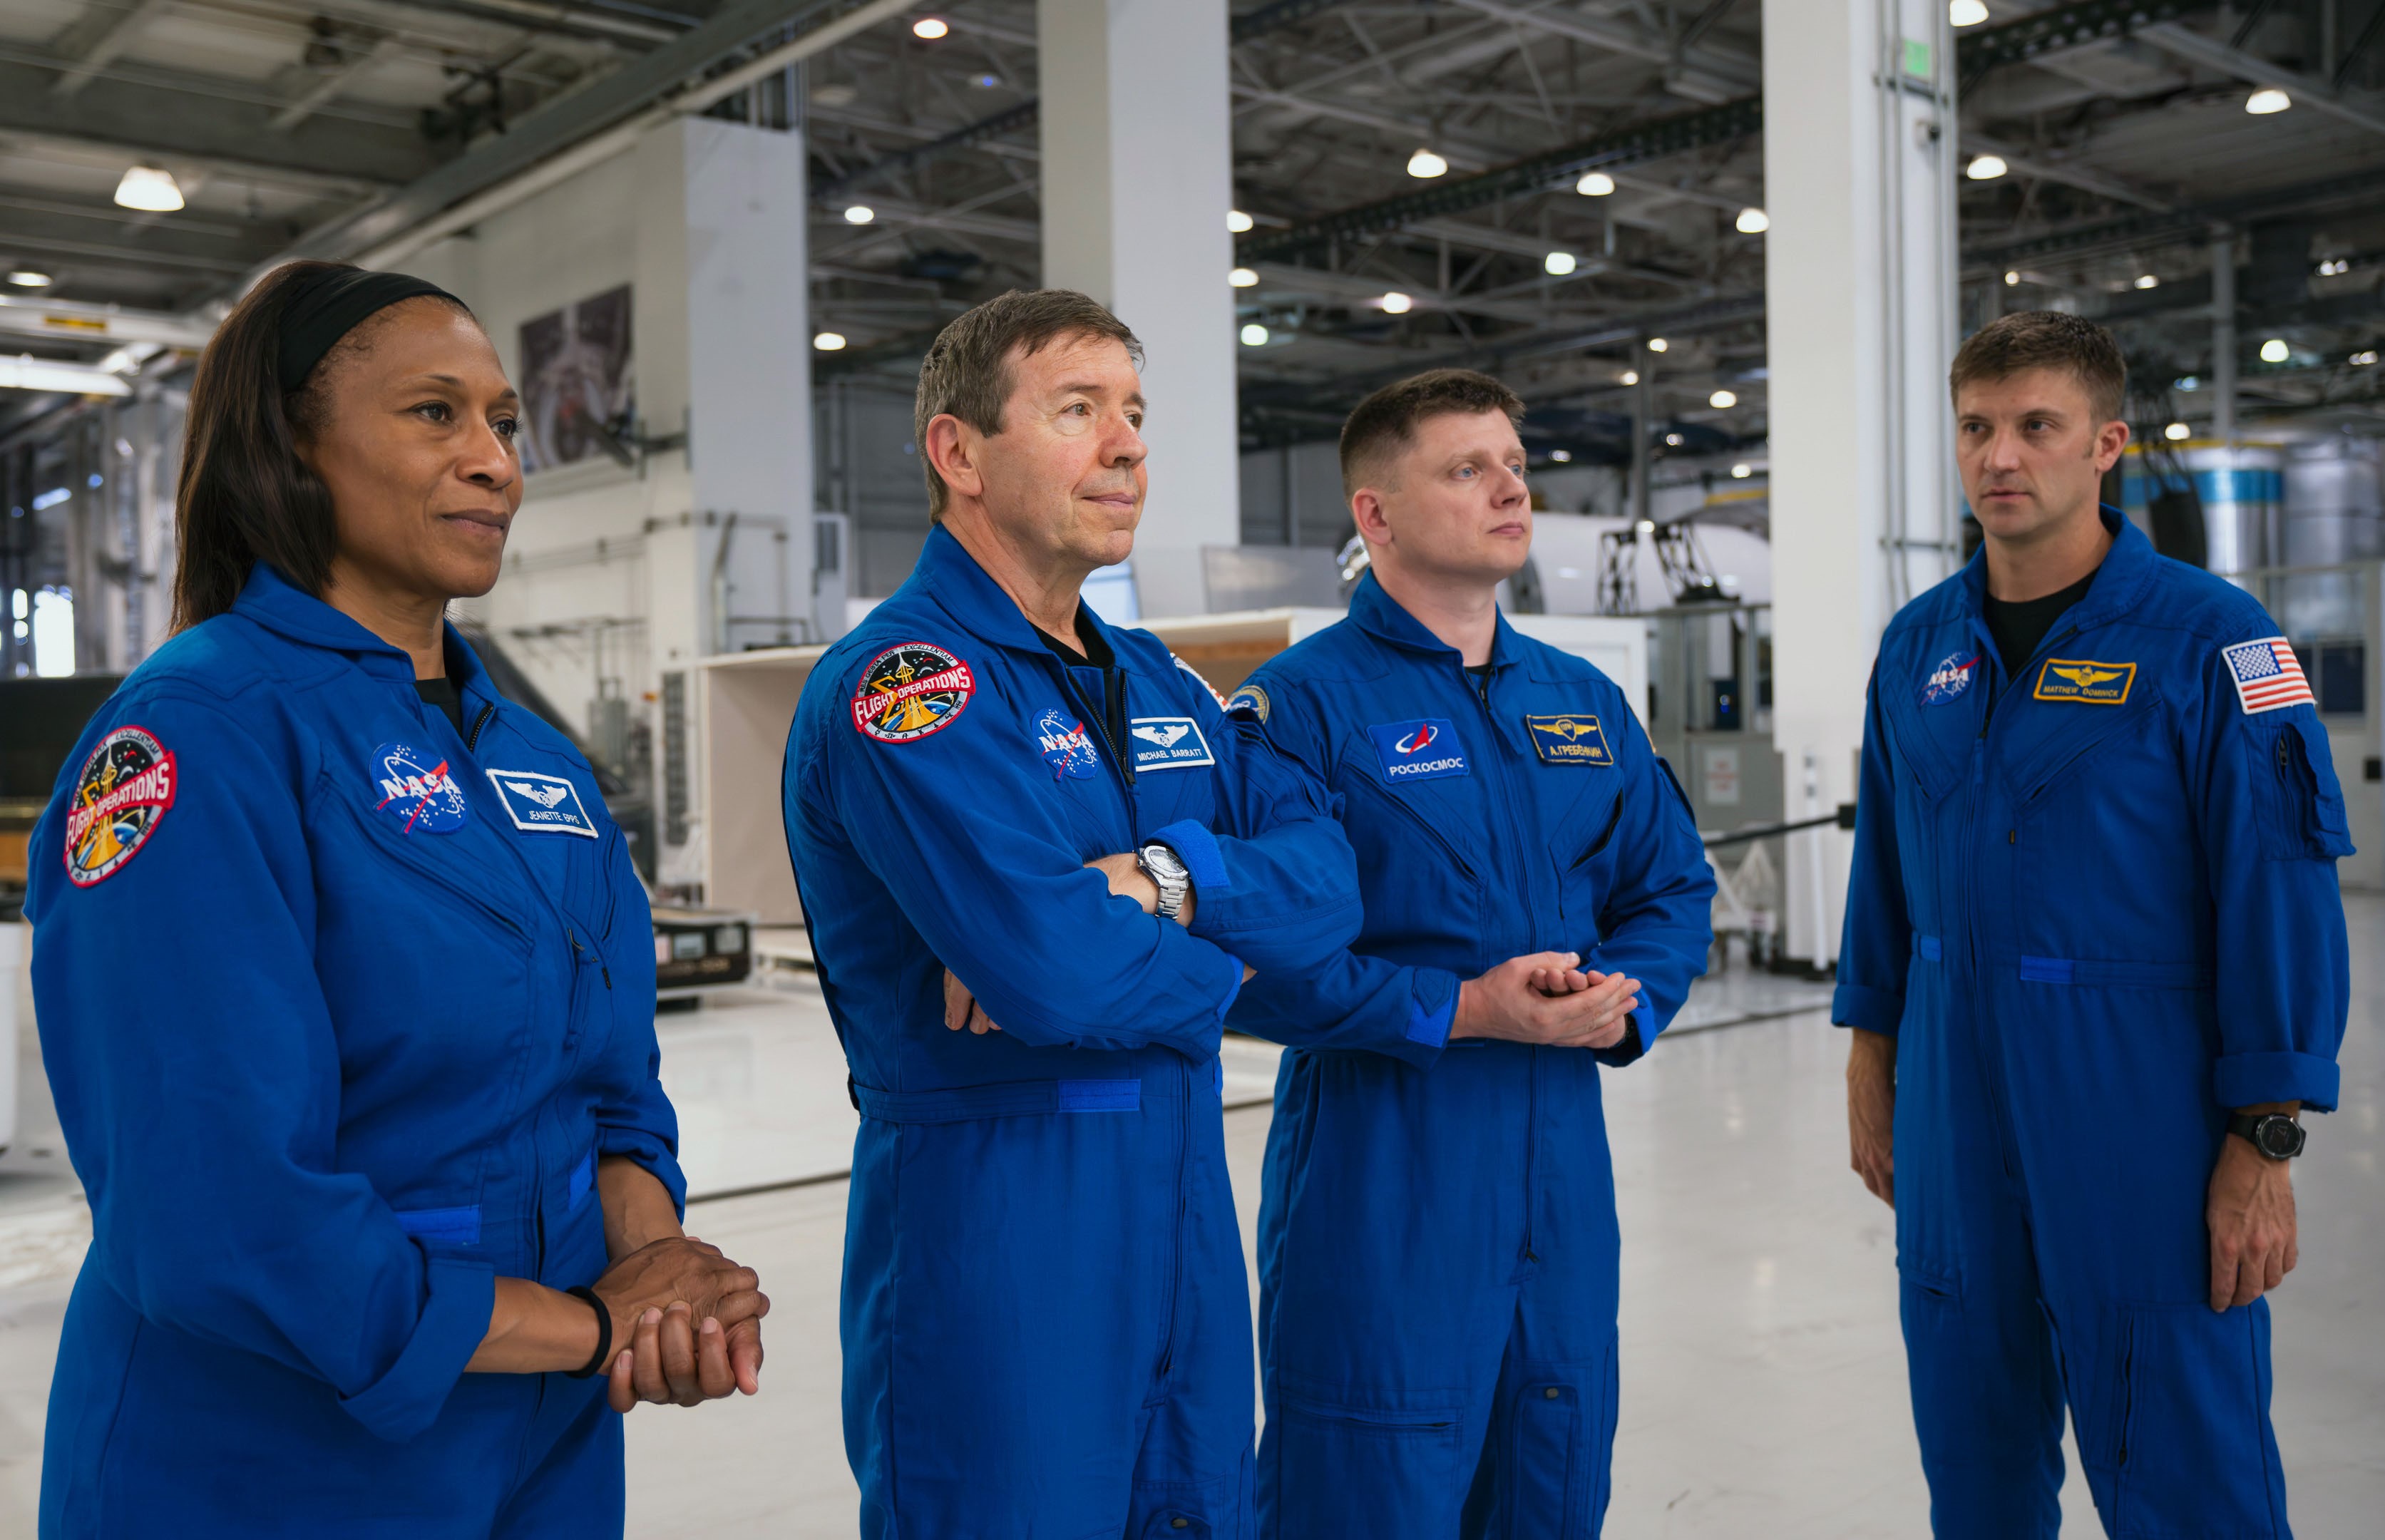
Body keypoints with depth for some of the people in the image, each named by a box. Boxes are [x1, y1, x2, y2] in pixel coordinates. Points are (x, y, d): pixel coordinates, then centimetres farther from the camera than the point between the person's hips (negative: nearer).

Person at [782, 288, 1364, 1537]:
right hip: (992, 1239, -8)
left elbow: (1326, 877, 2)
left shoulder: (1158, 683, 12)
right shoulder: (901, 683, -15)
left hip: (1184, 1220, 8)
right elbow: (1047, 967, -27)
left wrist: (1161, 880, -17)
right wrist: (1216, 965, -8)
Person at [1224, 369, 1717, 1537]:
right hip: (1381, 1177, -6)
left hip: (1563, 1166, 7)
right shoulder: (1303, 702, -10)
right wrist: (1460, 1011, -19)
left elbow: (1673, 886, 16)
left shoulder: (1584, 702, 12)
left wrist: (1627, 999, -4)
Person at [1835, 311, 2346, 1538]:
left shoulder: (2207, 638, -9)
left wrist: (2262, 1148, -13)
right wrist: (1870, 1067, 12)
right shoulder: (1918, 646, 7)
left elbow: (2282, 897, -11)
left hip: (2142, 1125, -5)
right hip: (1956, 1123, 5)